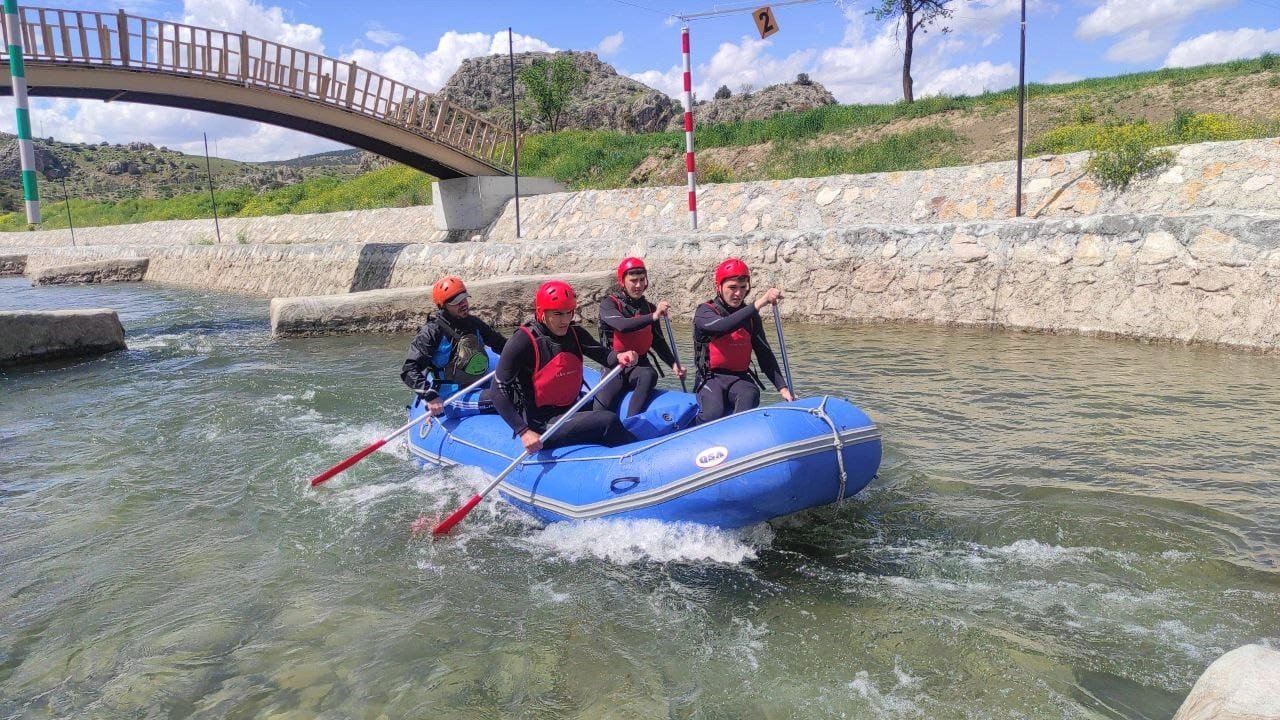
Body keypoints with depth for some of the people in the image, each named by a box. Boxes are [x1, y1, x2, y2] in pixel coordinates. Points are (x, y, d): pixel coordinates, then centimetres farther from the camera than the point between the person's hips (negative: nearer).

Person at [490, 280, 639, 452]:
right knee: (609, 421, -21)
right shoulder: (524, 341, -14)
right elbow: (498, 392, -16)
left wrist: (619, 357, -31)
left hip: (570, 411, 7)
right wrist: (523, 432, -26)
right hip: (541, 425, -7)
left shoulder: (575, 334, 5)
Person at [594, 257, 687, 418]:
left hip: (639, 364, 3)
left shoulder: (649, 308, 8)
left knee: (650, 375, -33)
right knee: (602, 411, -23)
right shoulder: (609, 303, -7)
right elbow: (622, 325, -28)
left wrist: (673, 363, -2)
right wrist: (653, 317, -38)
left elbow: (658, 342, 14)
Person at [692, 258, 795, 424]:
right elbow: (723, 326, -28)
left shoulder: (750, 316, 10)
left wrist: (782, 387, -3)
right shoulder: (705, 312, -4)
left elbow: (765, 354, 9)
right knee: (713, 414, -33)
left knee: (750, 395, -33)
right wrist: (758, 303, -36)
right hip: (711, 378, -3)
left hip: (741, 378, 3)